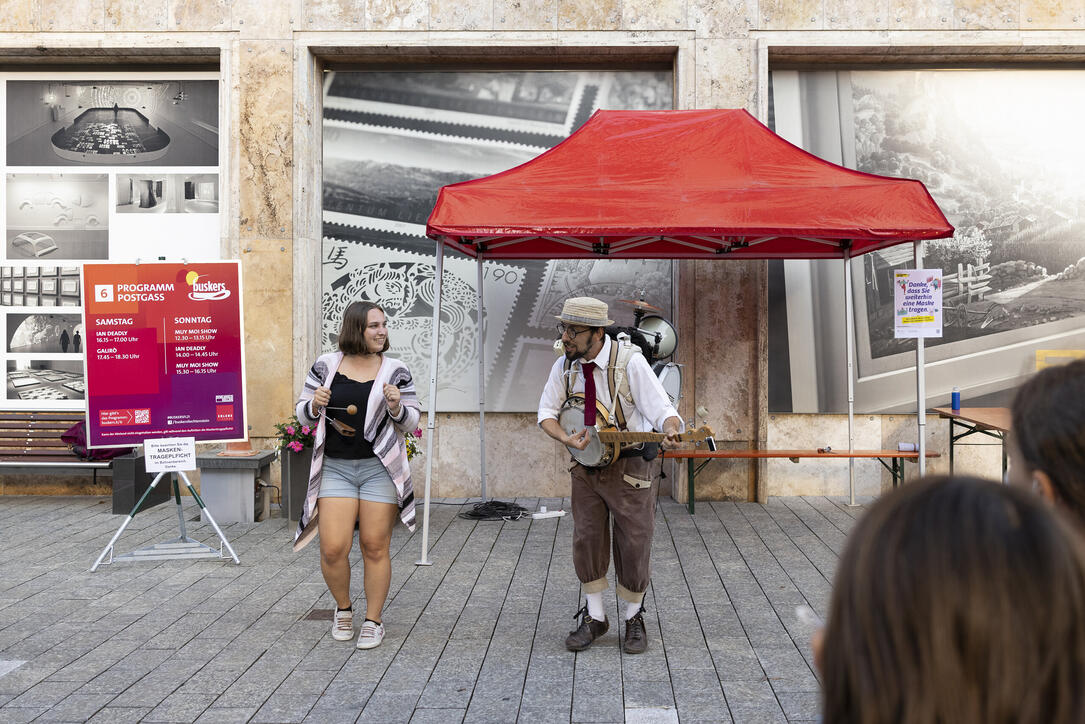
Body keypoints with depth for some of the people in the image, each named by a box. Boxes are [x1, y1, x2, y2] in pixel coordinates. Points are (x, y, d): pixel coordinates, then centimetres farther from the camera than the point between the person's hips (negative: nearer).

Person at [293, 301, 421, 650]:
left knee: (375, 547, 2)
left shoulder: (395, 371, 1)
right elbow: (303, 413, 10)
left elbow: (413, 422, 4)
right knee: (332, 549, -4)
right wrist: (315, 405, -12)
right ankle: (343, 608, 24)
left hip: (380, 468, 0)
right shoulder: (326, 365, 3)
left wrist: (397, 407, -16)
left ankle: (373, 620, 19)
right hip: (335, 468, 1)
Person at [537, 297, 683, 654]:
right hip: (586, 465, 4)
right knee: (586, 540, 8)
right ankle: (594, 617, 26)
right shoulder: (565, 365, -5)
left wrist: (671, 432, -46)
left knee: (634, 544, 3)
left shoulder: (630, 362, -20)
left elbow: (663, 410, -23)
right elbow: (546, 412, 4)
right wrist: (567, 439, -16)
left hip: (631, 466, -4)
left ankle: (634, 618, 25)